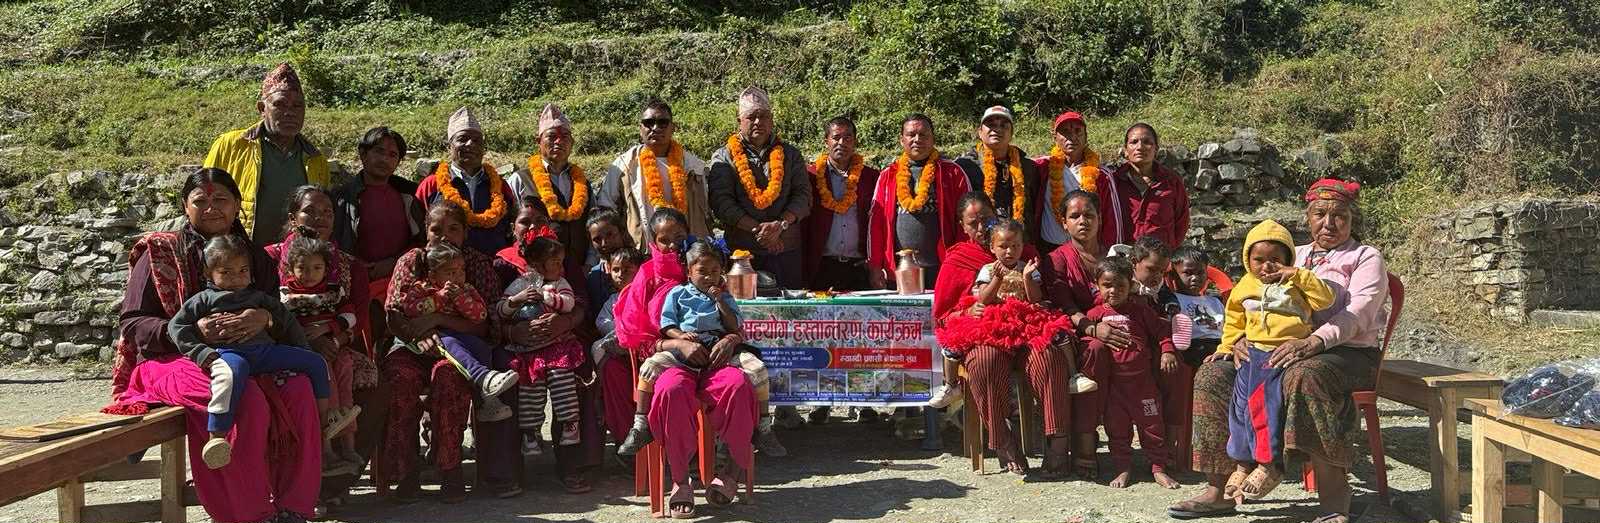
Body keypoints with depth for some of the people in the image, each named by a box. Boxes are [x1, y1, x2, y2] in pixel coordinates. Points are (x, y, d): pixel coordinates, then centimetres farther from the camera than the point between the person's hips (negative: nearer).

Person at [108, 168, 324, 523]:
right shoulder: (159, 253, 5)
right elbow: (131, 325, -1)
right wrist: (193, 330, -20)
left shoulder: (255, 257, 17)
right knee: (245, 400, -36)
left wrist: (264, 317, -19)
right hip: (172, 359, -4)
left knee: (298, 389, -29)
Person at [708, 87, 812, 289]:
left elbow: (803, 195, 2)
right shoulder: (723, 157, 8)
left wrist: (781, 224, -15)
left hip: (786, 249, 2)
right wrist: (757, 228, -15)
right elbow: (721, 202, -5)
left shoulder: (791, 155, 14)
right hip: (741, 249, -2)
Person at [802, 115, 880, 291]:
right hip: (821, 269, -1)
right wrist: (803, 268, -4)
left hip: (860, 269, 1)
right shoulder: (811, 175, 6)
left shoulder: (871, 177, 10)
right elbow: (802, 224, 3)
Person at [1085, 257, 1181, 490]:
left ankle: (1158, 468, 15)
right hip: (1113, 381, 0)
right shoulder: (1096, 314, 3)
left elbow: (1160, 331, 4)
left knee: (1152, 424, 5)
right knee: (1117, 427, 6)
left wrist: (1167, 351, -8)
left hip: (1142, 377, 0)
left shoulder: (1139, 309, 3)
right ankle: (1123, 469, 17)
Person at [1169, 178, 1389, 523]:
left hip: (1348, 353, -6)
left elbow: (1357, 312, -12)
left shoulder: (1366, 258, 7)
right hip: (1285, 350, 6)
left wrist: (1314, 341, -31)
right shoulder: (1294, 256, 24)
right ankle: (1219, 490, -13)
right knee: (1214, 373, -14)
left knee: (1303, 375, -40)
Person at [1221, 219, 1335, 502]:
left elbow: (1325, 299, -13)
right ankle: (1244, 463, 10)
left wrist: (1298, 275, -17)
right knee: (1242, 401, -2)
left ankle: (1270, 465, -11)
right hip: (1253, 353, 5)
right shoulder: (1245, 286, 13)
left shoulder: (1295, 284, 2)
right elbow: (1234, 321, 26)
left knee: (1266, 400, -20)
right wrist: (1227, 347, 18)